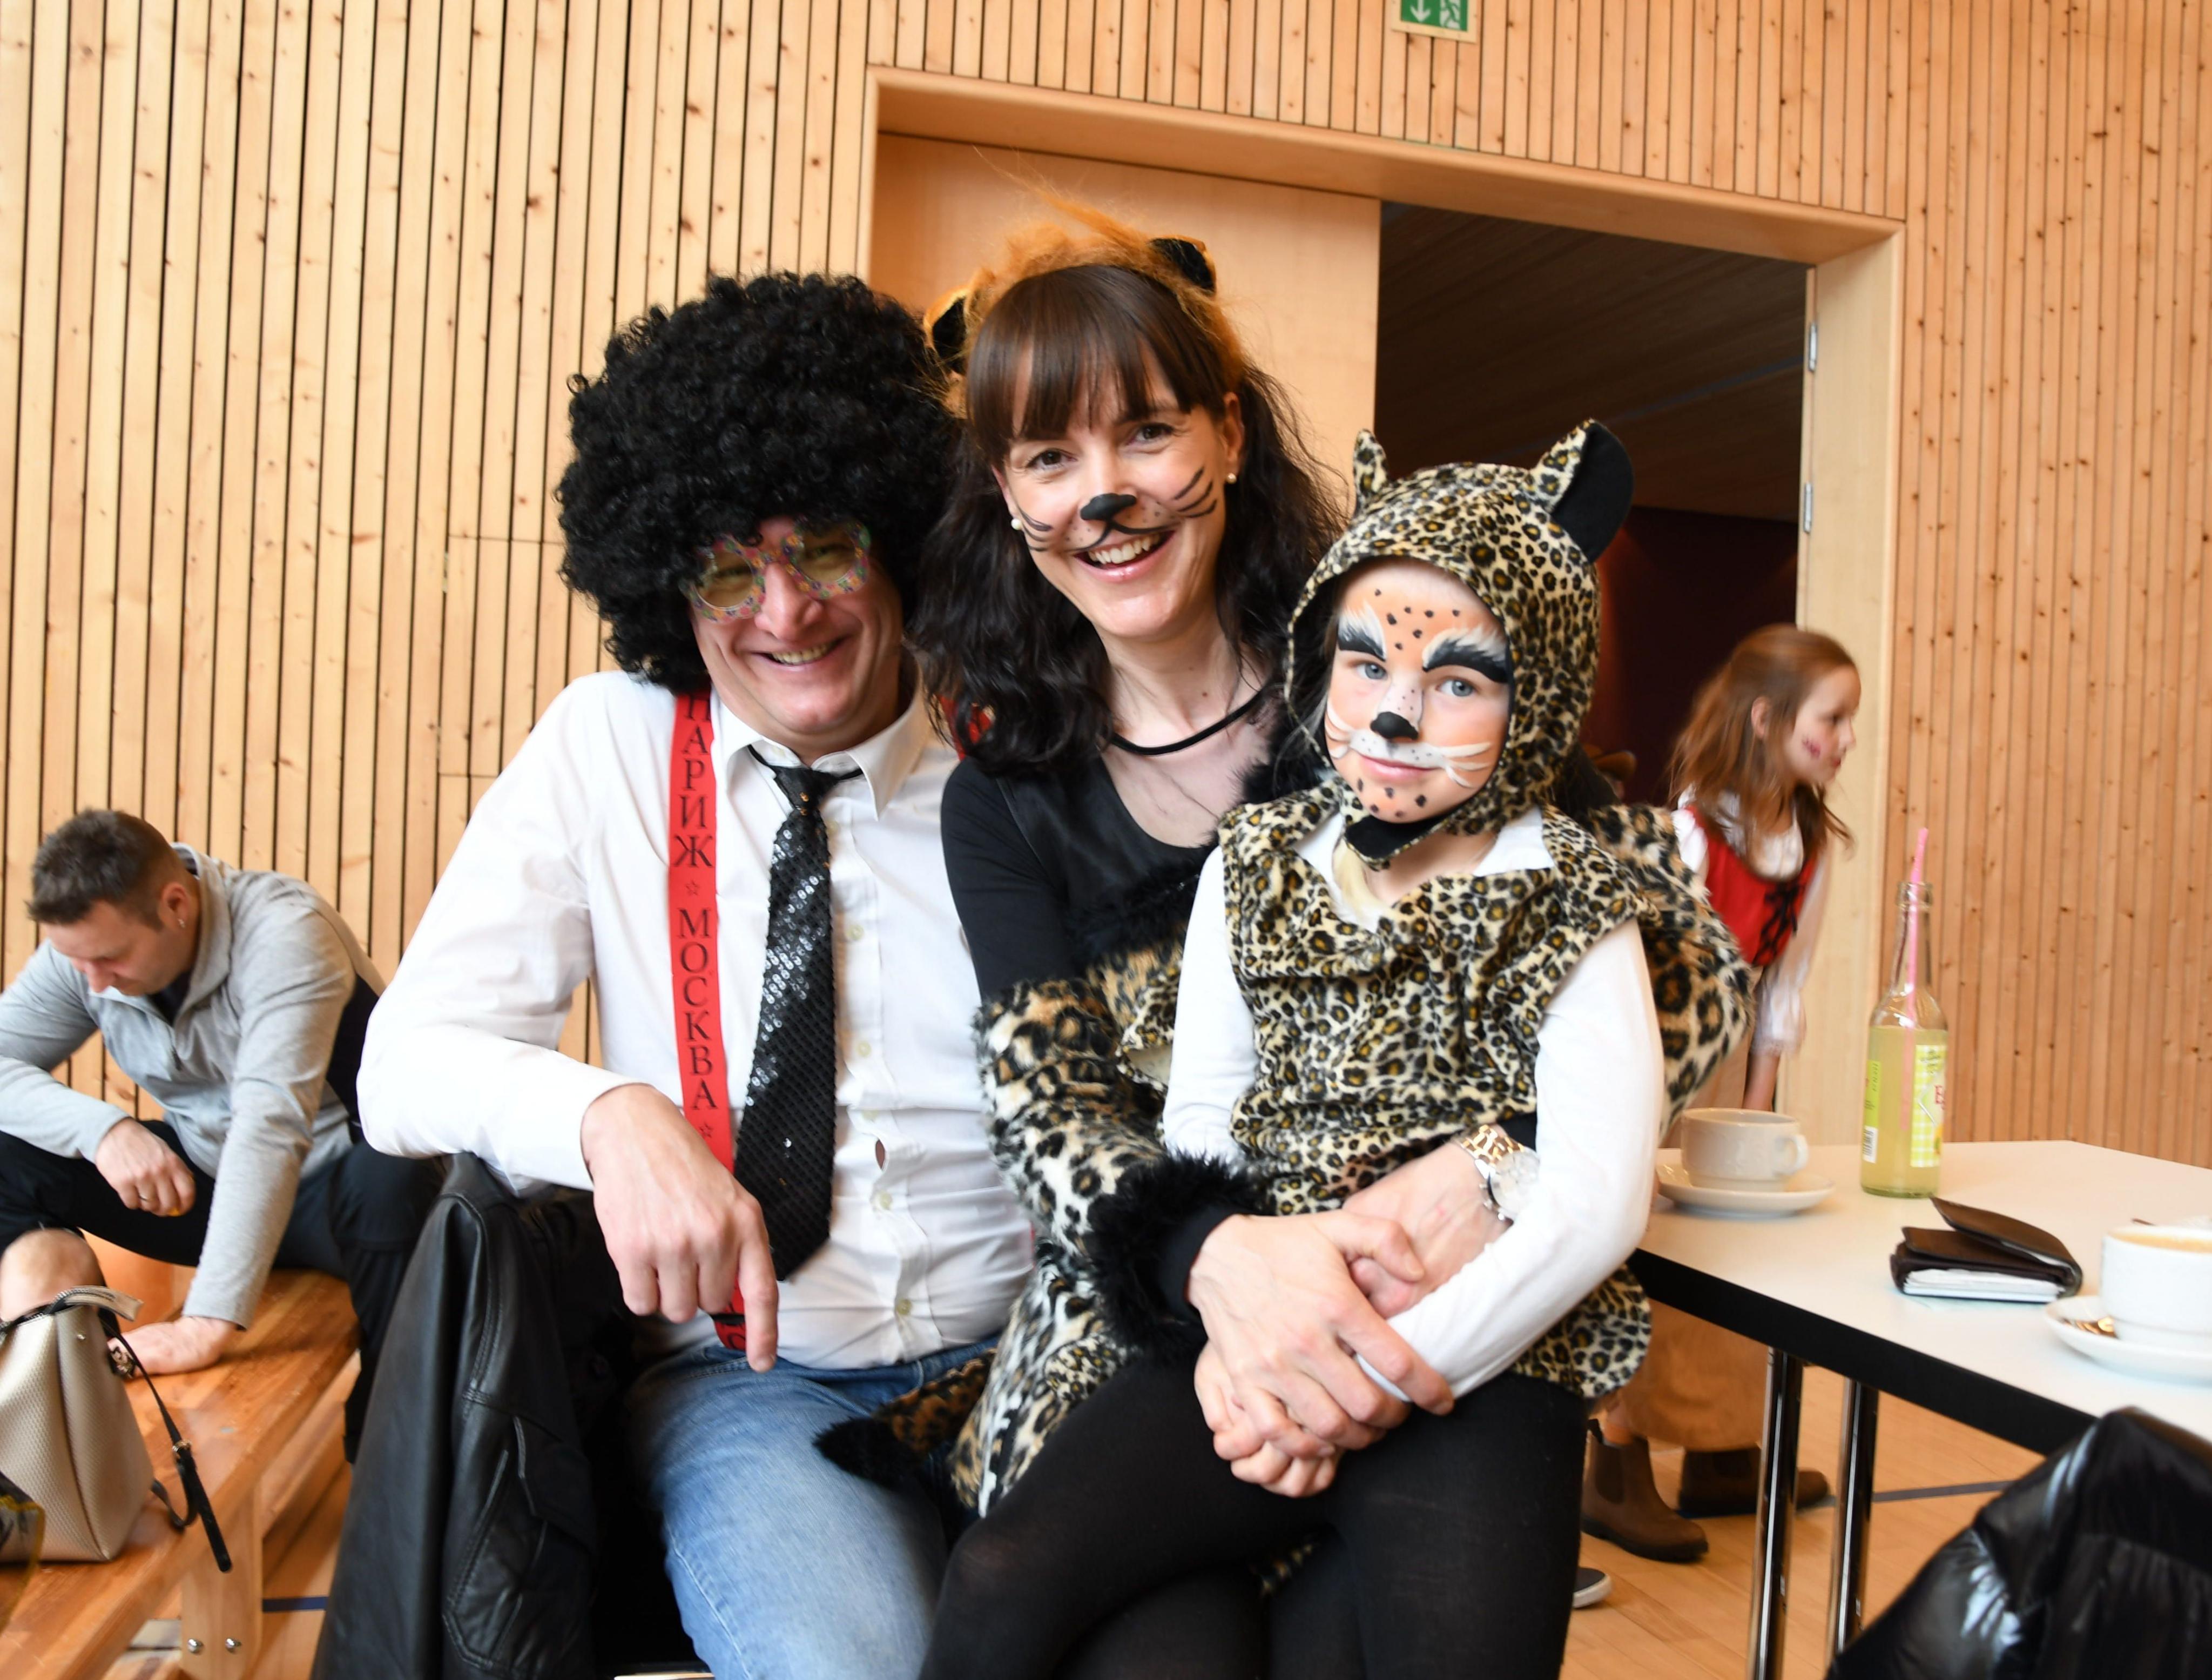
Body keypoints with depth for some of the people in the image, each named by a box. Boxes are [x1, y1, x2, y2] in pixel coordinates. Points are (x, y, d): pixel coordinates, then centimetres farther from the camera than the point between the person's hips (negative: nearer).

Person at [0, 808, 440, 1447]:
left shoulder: (284, 932, -26)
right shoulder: (83, 946, -6)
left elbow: (271, 1123, -35)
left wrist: (209, 1323, -42)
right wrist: (102, 1127, -27)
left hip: (330, 1181, -5)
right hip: (198, 1183, 6)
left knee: (392, 1183, -39)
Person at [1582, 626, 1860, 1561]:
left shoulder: (1814, 842, 1)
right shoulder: (1690, 828, -22)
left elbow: (1783, 975, 6)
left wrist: (1759, 1098, 3)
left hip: (1731, 1049, 8)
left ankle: (1721, 1459, 27)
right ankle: (1617, 1475, 7)